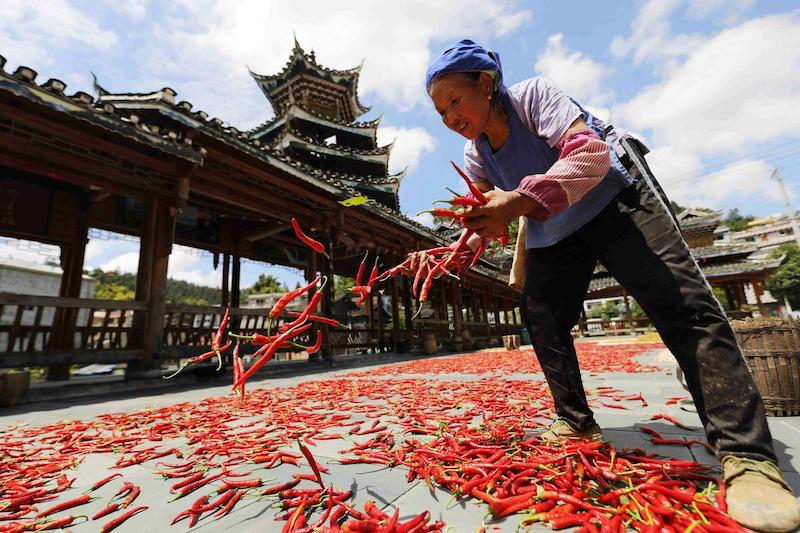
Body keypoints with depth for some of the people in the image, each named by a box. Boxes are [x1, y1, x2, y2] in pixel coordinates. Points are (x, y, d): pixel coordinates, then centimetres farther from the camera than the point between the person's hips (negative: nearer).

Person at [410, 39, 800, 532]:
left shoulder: (533, 94, -16)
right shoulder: (475, 155, 0)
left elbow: (591, 152, -31)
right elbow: (484, 230, -2)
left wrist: (519, 200, -45)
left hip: (615, 199, -5)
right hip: (553, 232, 6)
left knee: (683, 304, -17)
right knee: (541, 319, 0)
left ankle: (748, 456, -10)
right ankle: (577, 422, 16)